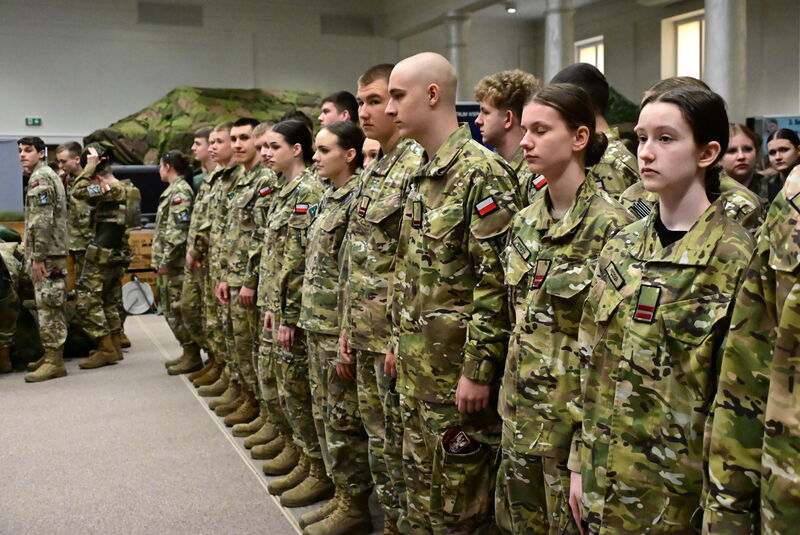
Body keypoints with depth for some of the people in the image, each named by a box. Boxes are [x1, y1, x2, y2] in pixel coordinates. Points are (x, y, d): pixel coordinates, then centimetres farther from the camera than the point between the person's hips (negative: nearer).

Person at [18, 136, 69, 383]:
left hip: (46, 253, -10)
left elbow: (42, 221, -20)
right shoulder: (49, 174, 20)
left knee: (47, 306, -9)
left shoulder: (39, 177, -11)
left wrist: (37, 257, -21)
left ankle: (54, 362, -7)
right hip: (55, 251, 10)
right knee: (51, 307, 13)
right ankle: (52, 354, 21)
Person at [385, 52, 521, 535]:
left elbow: (495, 282, -20)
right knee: (420, 476, 20)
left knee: (460, 494, 7)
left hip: (457, 365, -9)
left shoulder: (483, 173, -17)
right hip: (416, 360, 9)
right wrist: (399, 337, 18)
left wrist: (479, 370, -20)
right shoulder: (421, 174, 11)